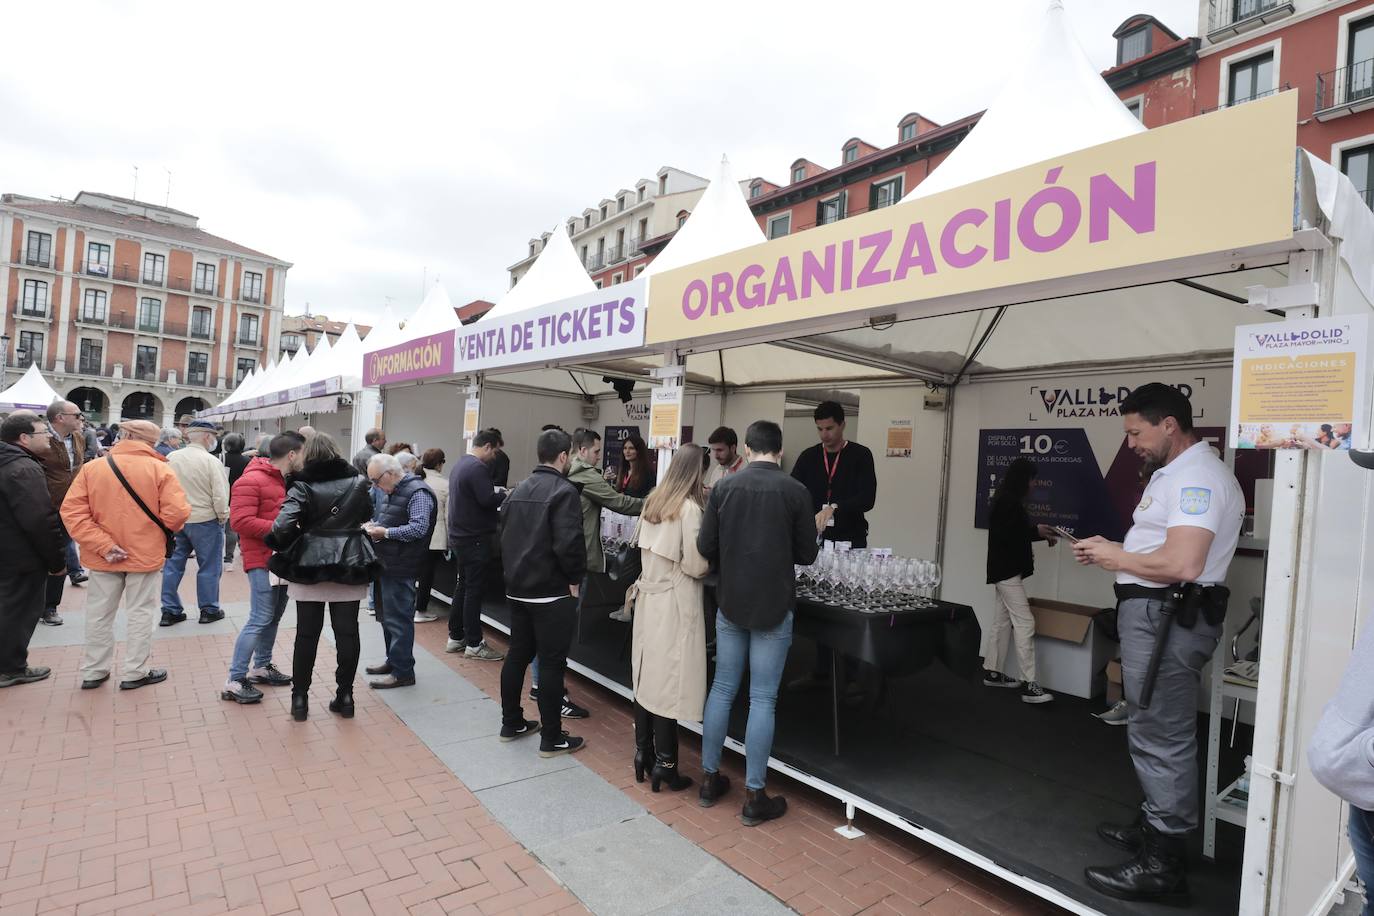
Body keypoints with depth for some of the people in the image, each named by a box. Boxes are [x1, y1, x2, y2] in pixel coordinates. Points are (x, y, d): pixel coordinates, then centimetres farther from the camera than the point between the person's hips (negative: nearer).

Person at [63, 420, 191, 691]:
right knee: (140, 613, 8)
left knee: (99, 614, 16)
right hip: (146, 554, -3)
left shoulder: (92, 468, -3)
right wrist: (166, 530, 4)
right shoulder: (160, 469, -12)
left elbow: (72, 512, -9)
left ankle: (93, 672, 27)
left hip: (102, 556, 3)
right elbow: (177, 512, -18)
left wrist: (103, 545, -10)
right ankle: (136, 673, 16)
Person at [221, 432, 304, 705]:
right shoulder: (251, 481, -15)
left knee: (274, 616, 16)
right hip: (262, 561, -9)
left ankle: (261, 667, 30)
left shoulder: (287, 480, 11)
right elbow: (240, 521, -22)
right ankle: (234, 681, 2)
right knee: (260, 620, -8)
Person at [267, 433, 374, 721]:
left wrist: (279, 543, -1)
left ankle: (300, 698, 18)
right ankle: (345, 695, 15)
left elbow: (284, 526, -20)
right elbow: (367, 514, 18)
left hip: (310, 565, -2)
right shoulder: (357, 481, 2)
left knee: (307, 633, 9)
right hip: (351, 564, 2)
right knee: (347, 632, 8)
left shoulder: (303, 486, -9)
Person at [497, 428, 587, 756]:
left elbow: (505, 536, 13)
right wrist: (575, 577, -10)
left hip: (517, 588, 8)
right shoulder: (563, 490, -16)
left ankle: (511, 723, 30)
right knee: (552, 663, 1)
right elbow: (568, 543, -24)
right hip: (552, 592, -8)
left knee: (517, 654, 17)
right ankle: (551, 738, 10)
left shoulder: (518, 489, 9)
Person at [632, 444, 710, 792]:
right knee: (668, 682, 1)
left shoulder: (653, 503, 7)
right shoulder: (689, 508, -15)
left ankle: (643, 752, 26)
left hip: (649, 598, 7)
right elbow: (695, 565, -15)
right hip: (674, 605, -7)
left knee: (646, 676, 14)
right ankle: (664, 764, 11)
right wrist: (714, 560, 2)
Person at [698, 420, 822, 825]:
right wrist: (816, 529, 17)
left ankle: (709, 779, 26)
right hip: (774, 607, -2)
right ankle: (754, 797, 14)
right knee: (762, 699, 5)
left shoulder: (723, 487, -2)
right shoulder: (795, 491, -9)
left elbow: (705, 547, -3)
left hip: (731, 604, 3)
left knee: (722, 690, 14)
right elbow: (807, 555, -3)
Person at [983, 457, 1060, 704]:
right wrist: (1036, 531, -15)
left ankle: (992, 673, 22)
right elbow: (1005, 535, -23)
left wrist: (1038, 534, 6)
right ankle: (1029, 685, -8)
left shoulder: (1007, 499, 13)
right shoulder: (1008, 501, -17)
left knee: (1002, 622, 14)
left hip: (1006, 569, 11)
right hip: (1007, 570, -11)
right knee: (1025, 623, -10)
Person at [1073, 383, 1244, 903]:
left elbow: (1181, 564, -26)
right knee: (1154, 731, 21)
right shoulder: (1173, 473, 16)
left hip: (1169, 619, -11)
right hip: (1155, 616, 11)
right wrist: (1111, 550, 6)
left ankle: (1163, 865, 6)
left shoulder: (1198, 476, -17)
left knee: (1161, 738, -4)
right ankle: (1156, 825, 36)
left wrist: (1118, 559, -13)